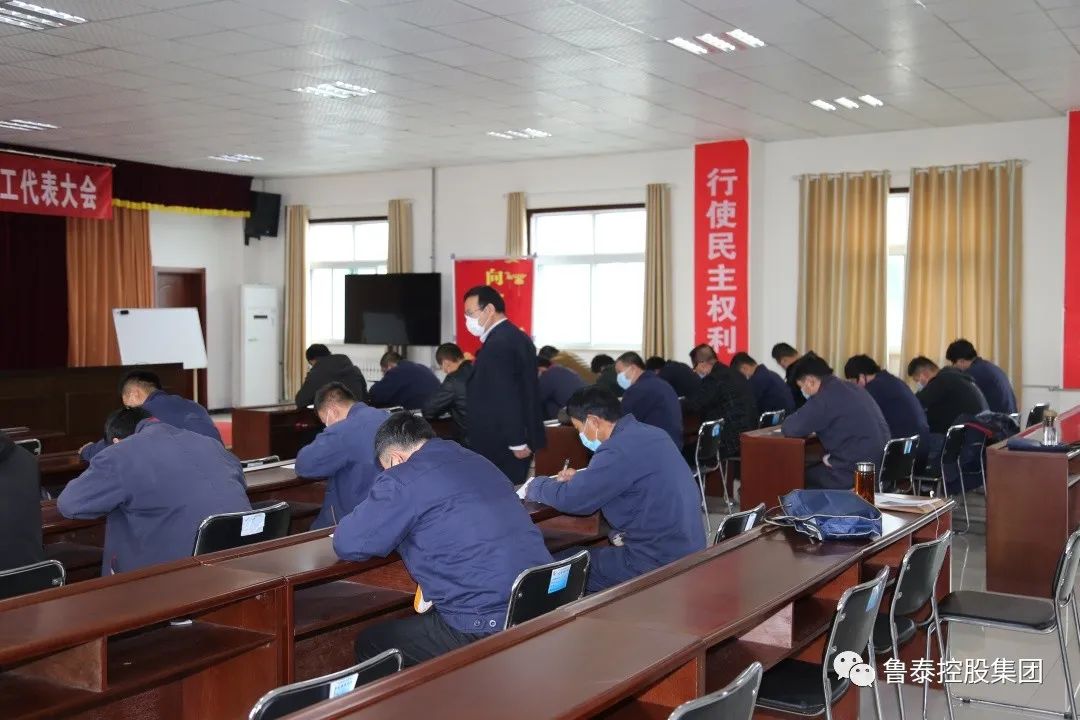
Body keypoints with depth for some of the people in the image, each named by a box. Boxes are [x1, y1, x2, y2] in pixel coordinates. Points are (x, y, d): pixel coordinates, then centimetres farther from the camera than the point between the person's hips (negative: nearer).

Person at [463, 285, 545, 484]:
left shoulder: (497, 344, -19)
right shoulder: (517, 336, 12)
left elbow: (507, 398, -22)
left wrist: (516, 443, -20)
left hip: (503, 444, -10)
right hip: (523, 436, 10)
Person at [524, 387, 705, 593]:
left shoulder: (619, 450, -20)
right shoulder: (648, 433, 8)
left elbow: (569, 499, -17)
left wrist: (535, 485, 2)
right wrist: (580, 479, 15)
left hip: (658, 562, -9)